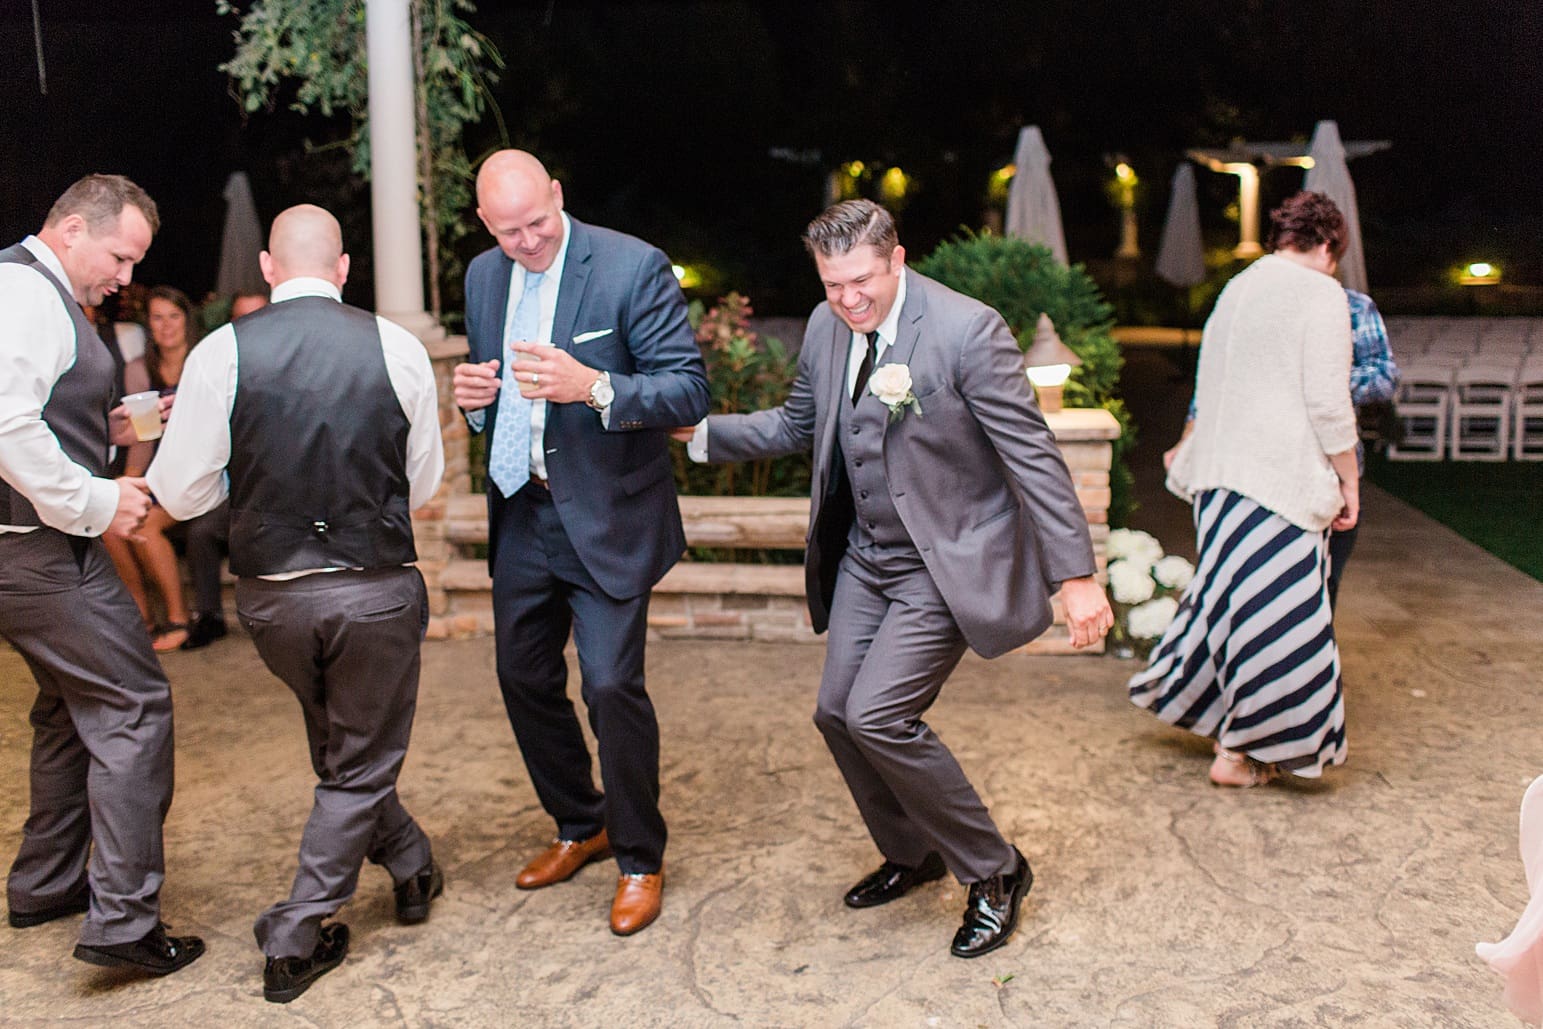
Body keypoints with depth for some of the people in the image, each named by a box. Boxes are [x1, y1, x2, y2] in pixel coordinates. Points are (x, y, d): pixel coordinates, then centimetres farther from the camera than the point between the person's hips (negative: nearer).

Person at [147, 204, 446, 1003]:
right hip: (378, 588, -2)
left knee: (339, 748, 26)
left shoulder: (221, 352, -8)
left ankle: (412, 869, 43)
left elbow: (179, 493, -3)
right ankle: (295, 937, 17)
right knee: (361, 764, 16)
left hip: (271, 592, 2)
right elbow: (423, 485, 3)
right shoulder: (397, 348, -7)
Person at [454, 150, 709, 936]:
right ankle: (579, 825, 37)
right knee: (524, 678, 14)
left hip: (606, 516, -6)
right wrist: (471, 396, -6)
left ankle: (639, 858, 15)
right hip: (522, 513, 7)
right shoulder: (483, 277, 7)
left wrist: (593, 387, -32)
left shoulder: (632, 266, -13)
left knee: (611, 683, -8)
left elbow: (689, 391, -17)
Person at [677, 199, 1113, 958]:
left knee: (876, 714, -16)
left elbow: (1033, 454, -18)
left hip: (947, 561, -7)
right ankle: (912, 854, 35)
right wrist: (700, 433, 4)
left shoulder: (967, 331, -20)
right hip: (865, 555, 8)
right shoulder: (827, 327, 1)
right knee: (837, 712, 10)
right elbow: (797, 423, 16)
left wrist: (1076, 575, -20)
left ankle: (993, 873, 5)